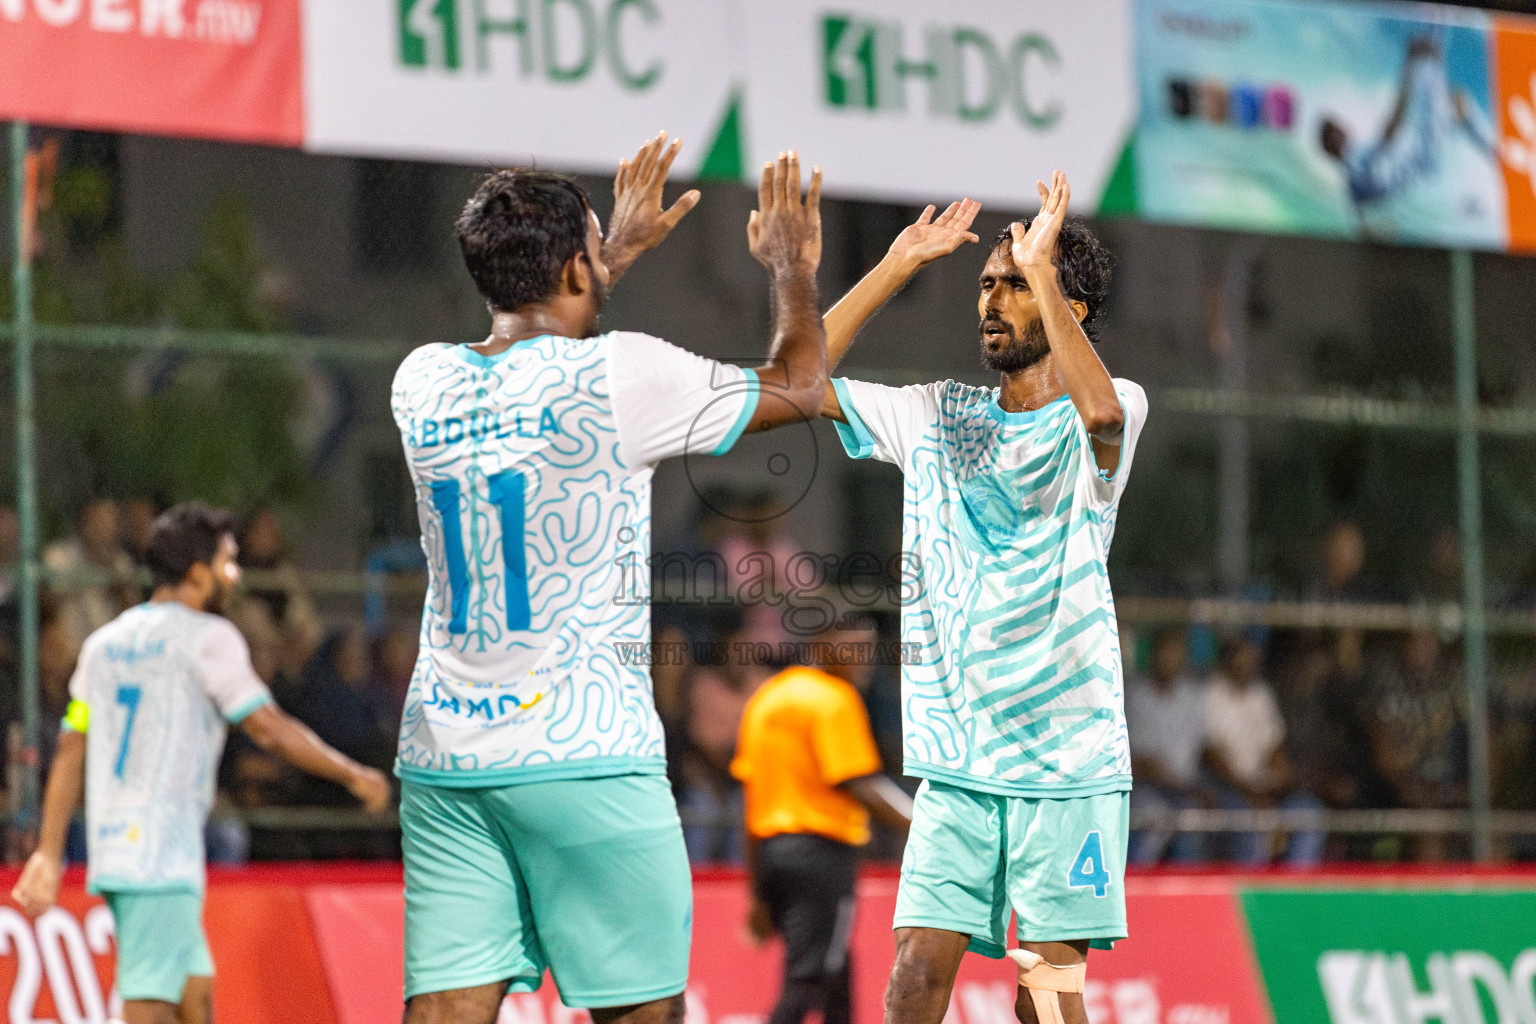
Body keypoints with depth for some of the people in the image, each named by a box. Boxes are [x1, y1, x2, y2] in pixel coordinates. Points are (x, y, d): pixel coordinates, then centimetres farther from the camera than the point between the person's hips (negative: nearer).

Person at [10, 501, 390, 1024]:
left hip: (110, 845, 8)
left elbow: (70, 752, 15)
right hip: (161, 858, -8)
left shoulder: (105, 642, 16)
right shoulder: (207, 637, -5)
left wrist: (48, 853, 15)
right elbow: (270, 730, -8)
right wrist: (354, 775, 3)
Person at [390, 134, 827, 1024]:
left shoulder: (424, 381, 8)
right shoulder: (618, 376, -9)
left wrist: (618, 253, 41)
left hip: (442, 755, 5)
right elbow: (799, 389, 7)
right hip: (586, 753, -5)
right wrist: (794, 269, 25)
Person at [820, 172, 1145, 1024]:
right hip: (953, 762, 4)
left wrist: (1041, 269, -22)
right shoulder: (936, 417, 14)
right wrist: (898, 265, 10)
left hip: (1067, 760, -4)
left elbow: (1101, 414, -27)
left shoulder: (1101, 417, -2)